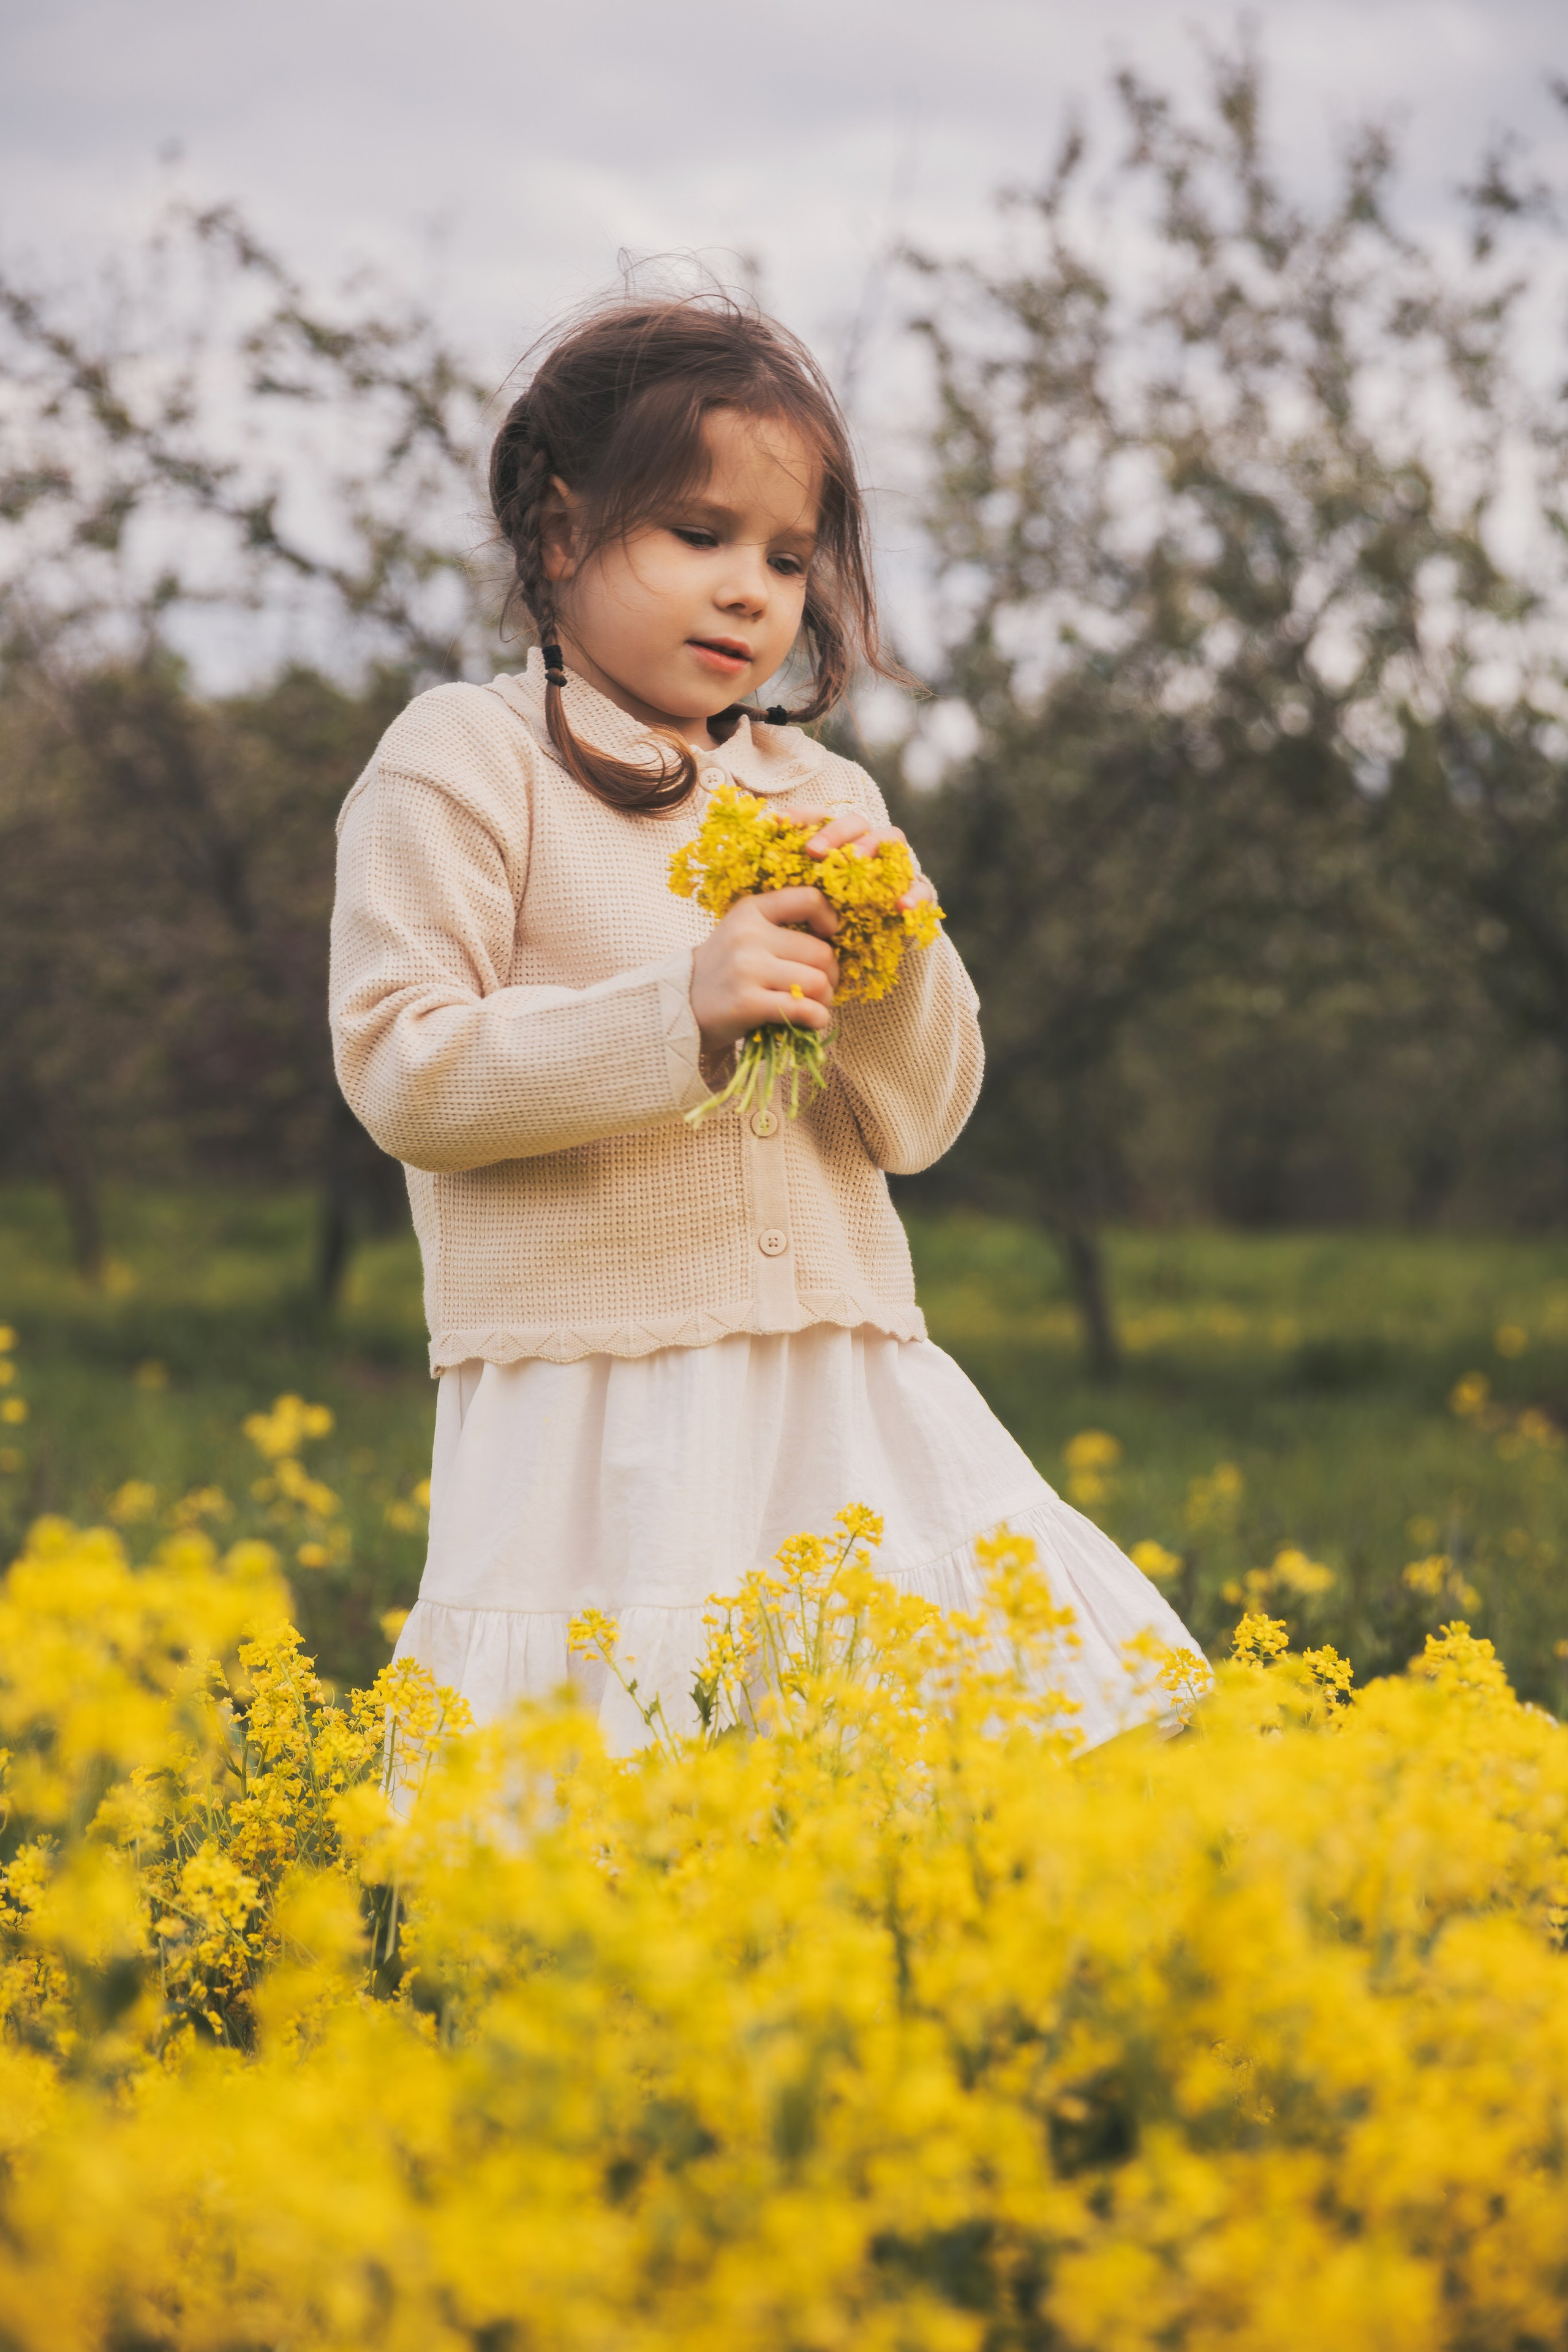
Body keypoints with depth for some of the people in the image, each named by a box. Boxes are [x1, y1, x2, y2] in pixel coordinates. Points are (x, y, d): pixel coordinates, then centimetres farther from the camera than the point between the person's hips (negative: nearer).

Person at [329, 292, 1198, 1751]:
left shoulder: (824, 801, 14)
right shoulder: (465, 761, -1)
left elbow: (918, 1123, 12)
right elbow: (401, 1073, -11)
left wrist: (895, 952, -8)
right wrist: (680, 1011, -21)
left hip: (850, 1408, 5)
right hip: (596, 1436, -5)